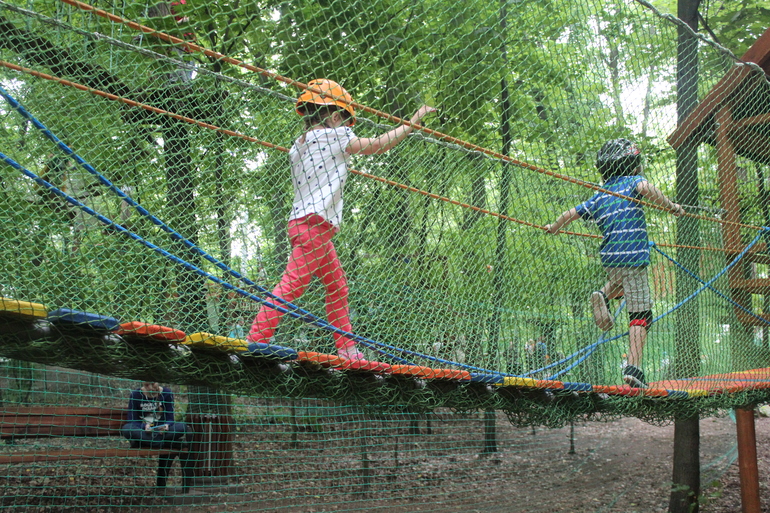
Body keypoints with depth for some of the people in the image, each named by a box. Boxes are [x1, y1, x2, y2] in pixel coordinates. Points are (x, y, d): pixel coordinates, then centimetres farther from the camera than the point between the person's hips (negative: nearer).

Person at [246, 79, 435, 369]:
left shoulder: (298, 146, 19)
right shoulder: (332, 135, -1)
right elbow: (379, 145, 4)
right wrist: (414, 120, 13)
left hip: (302, 222, 10)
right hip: (314, 222, -10)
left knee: (337, 287, 14)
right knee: (293, 284, -15)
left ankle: (348, 352, 15)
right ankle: (255, 341, -21)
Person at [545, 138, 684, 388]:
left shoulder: (600, 196, 17)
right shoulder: (633, 181, 3)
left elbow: (572, 213, 17)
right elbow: (645, 188, -21)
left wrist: (554, 227, 35)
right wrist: (671, 206, -13)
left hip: (609, 257, 6)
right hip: (633, 256, -6)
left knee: (621, 281, 38)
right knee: (640, 315, -5)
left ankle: (603, 295, 7)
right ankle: (633, 368, -15)